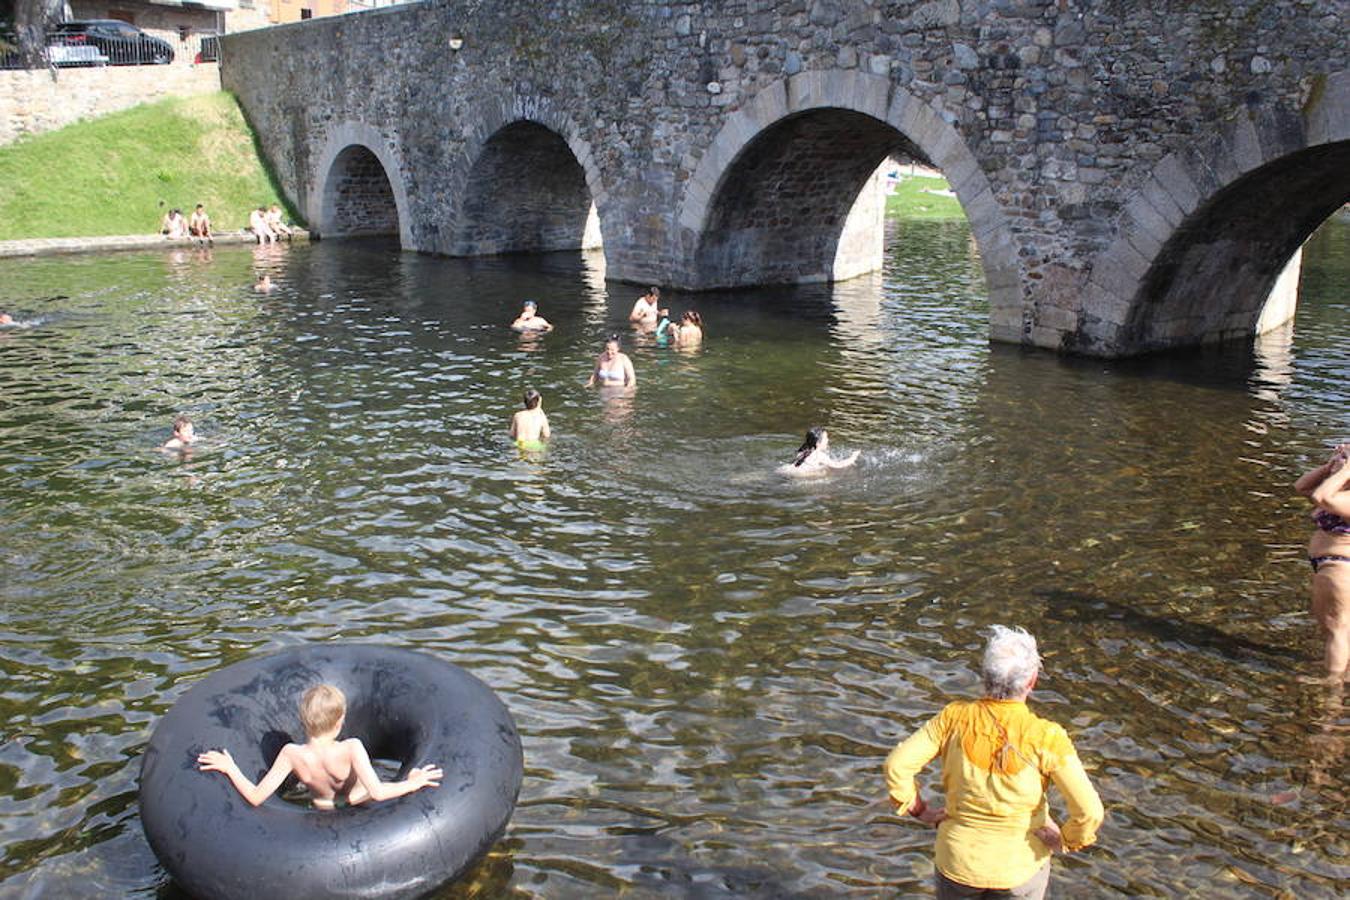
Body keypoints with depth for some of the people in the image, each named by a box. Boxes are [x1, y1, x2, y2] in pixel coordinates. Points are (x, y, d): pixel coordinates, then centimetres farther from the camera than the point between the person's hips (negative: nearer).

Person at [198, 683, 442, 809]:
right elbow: (378, 793, -43)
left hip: (321, 811, 3)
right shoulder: (351, 749, -38)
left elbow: (255, 797, -27)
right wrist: (412, 784, -30)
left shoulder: (292, 754, -30)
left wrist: (229, 768, -15)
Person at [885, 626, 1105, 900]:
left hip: (960, 859, 1)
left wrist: (920, 811, -3)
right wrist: (1066, 840, -4)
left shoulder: (955, 718, -18)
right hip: (1021, 866, -1)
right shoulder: (1046, 737, -23)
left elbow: (897, 765, -18)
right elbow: (1090, 812, -24)